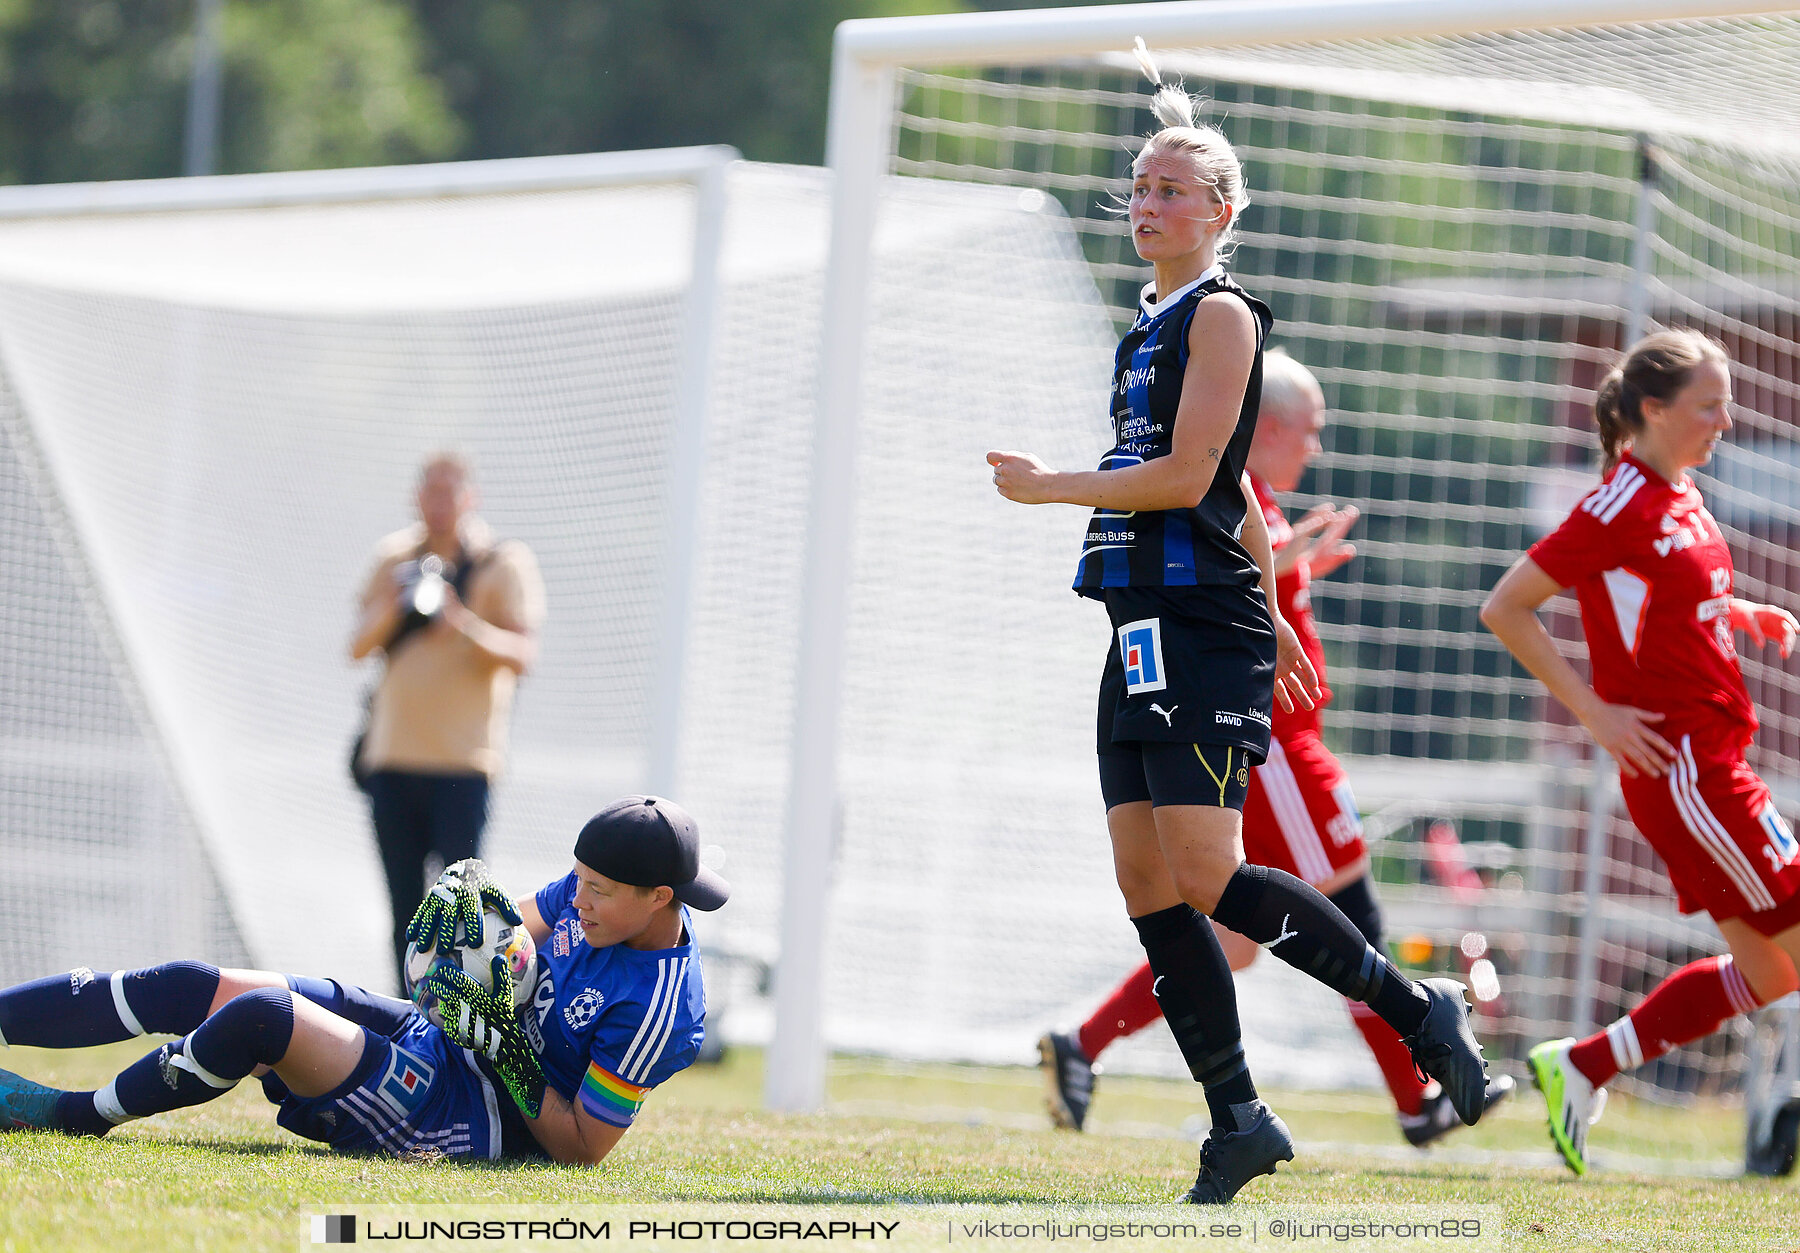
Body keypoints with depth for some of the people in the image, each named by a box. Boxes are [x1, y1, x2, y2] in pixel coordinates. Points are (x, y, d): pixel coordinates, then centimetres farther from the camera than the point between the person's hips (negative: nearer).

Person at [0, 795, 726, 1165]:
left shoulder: (655, 1009, -23)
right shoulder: (594, 893, 0)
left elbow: (581, 1150, -20)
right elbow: (521, 932, 18)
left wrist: (511, 1060, -26)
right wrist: (473, 899, -3)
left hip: (474, 1118, -9)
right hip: (434, 1037, 9)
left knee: (262, 1016, -26)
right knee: (189, 989, -2)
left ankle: (83, 1114, -6)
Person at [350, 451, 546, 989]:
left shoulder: (505, 565, 0)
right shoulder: (395, 558, 14)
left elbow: (521, 655, -10)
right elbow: (359, 645, 8)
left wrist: (462, 622, -27)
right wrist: (389, 607, -13)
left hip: (463, 760, -4)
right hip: (392, 757, 4)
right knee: (405, 901, 6)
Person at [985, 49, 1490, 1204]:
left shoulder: (1221, 314, -6)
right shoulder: (1154, 324, 20)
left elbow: (1187, 476, -15)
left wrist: (1048, 488, -7)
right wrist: (1271, 620, 30)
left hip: (1202, 629, -9)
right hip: (1144, 626, 9)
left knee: (1206, 879, -15)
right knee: (1148, 886, 2)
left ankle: (1419, 1008, -4)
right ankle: (1238, 1123, 5)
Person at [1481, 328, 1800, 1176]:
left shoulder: (1680, 497, 12)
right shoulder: (1620, 506, -14)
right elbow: (1503, 609, -13)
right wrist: (1593, 710, -15)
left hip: (1713, 757, 9)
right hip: (1676, 762, -9)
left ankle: (1579, 1068, 15)